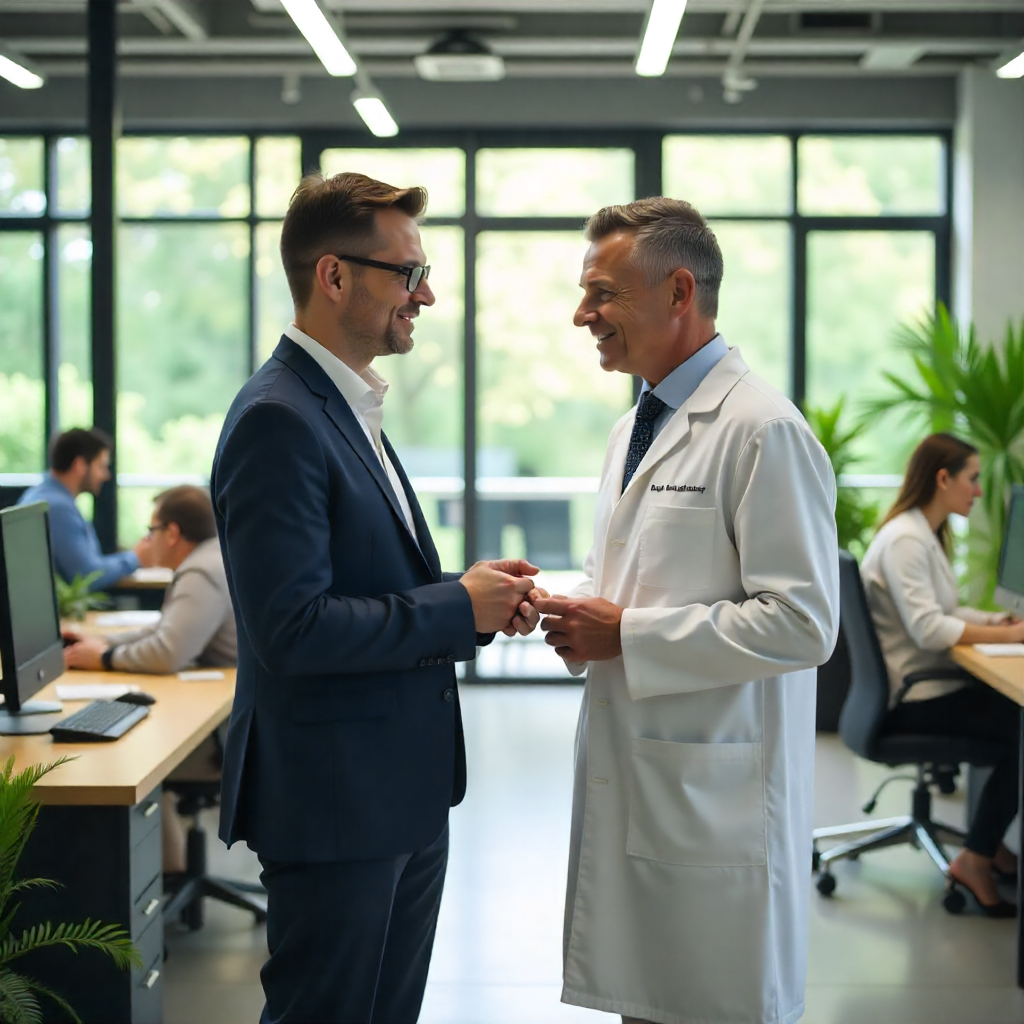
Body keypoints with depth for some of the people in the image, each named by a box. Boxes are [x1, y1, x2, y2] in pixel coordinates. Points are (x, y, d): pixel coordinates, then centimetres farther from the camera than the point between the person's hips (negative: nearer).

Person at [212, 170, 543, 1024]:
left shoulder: (351, 408, 14)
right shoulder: (278, 419, -19)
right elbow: (293, 628, -25)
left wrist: (477, 597, 3)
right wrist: (458, 609, -16)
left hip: (404, 794, 10)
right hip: (334, 803, -10)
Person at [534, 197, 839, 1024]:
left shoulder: (764, 430, -15)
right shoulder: (631, 429, 15)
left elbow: (802, 623, -21)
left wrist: (625, 635, -17)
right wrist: (586, 615, 3)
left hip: (715, 797, -9)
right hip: (628, 783, 9)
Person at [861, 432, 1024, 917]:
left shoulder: (925, 535, 15)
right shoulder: (904, 541, -17)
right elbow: (927, 628, -25)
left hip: (926, 683, 10)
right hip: (910, 700, -10)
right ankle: (977, 859, -10)